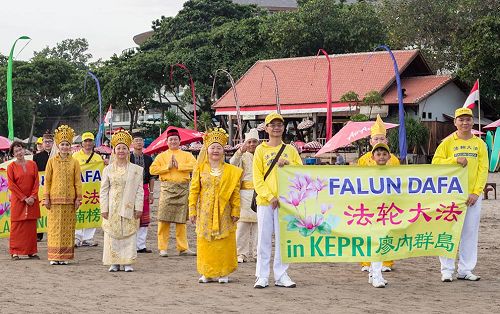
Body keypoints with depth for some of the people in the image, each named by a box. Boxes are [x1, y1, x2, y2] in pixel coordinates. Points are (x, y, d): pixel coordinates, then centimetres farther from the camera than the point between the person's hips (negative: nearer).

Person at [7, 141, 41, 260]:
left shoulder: (32, 164, 6)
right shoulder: (11, 167, -1)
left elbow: (36, 182, 3)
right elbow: (11, 185, -6)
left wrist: (33, 197, -10)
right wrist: (24, 198, -12)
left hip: (32, 200, 3)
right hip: (18, 200, -2)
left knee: (31, 226, 4)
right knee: (17, 226, -1)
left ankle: (31, 251, 9)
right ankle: (15, 252, 3)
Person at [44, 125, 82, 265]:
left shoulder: (74, 162, 5)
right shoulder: (52, 161, 4)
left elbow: (78, 181, 5)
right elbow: (47, 180, 4)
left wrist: (78, 198, 0)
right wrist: (46, 198, -1)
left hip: (69, 199, 1)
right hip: (55, 198, -1)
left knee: (67, 227, 2)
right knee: (55, 226, -1)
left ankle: (65, 256, 8)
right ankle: (54, 256, 3)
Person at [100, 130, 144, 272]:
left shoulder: (136, 169, 4)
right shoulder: (108, 169, 6)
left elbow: (140, 190, 3)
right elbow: (104, 190, 5)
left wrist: (138, 207, -4)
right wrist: (104, 208, -2)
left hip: (129, 208, -1)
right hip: (112, 208, 1)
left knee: (129, 234, -1)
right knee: (112, 235, 1)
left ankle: (128, 262, 6)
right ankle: (114, 262, 9)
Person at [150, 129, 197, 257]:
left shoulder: (186, 155, 13)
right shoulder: (162, 156, 12)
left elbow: (194, 165, -6)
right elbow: (153, 169, -1)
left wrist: (179, 166, -12)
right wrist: (168, 167, -8)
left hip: (183, 188, 1)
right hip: (167, 188, -1)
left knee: (181, 220, 4)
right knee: (164, 219, -4)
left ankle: (183, 248, 8)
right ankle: (162, 248, 0)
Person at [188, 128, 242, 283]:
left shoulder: (231, 171, 4)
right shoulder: (200, 169, 5)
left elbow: (235, 193, 2)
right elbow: (194, 190, 4)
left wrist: (236, 211, -4)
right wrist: (192, 210, -1)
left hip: (223, 212, -1)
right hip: (205, 211, 1)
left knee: (224, 242, 0)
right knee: (205, 243, 2)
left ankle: (223, 272, 8)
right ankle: (207, 272, 11)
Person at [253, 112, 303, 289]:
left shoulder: (290, 150, 11)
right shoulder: (261, 150, 5)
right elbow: (257, 178, -1)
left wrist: (288, 164, -10)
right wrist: (270, 196, -11)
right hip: (265, 201, -2)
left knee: (283, 239, 4)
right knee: (264, 238, 0)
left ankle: (281, 275, 10)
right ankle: (262, 276, 5)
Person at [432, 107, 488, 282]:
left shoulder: (479, 144, 8)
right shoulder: (448, 142, 3)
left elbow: (483, 169, 3)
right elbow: (435, 162, -4)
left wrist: (476, 192, -7)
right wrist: (455, 160, -17)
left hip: (473, 195, 2)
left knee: (470, 233, 4)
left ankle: (465, 270, 12)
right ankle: (447, 270, 4)